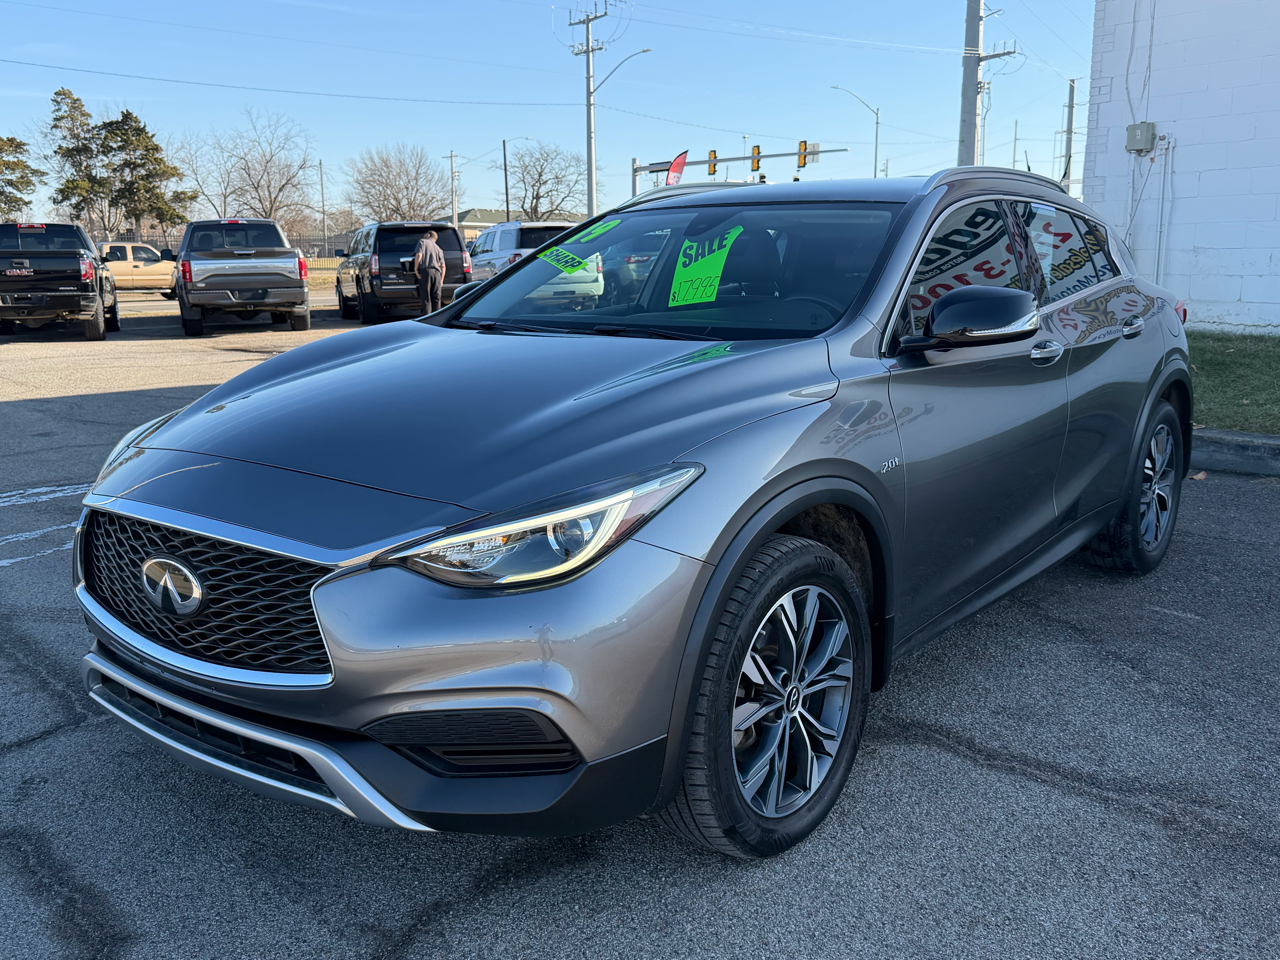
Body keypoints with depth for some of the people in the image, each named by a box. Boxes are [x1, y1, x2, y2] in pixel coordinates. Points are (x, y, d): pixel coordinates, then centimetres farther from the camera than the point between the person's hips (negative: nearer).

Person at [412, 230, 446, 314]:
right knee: (436, 299, 5)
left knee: (426, 298, -4)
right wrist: (441, 280, 15)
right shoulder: (438, 248, 22)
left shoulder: (422, 242, 10)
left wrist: (415, 269, -3)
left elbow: (419, 255, -8)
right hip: (436, 272, 4)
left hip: (425, 270, -4)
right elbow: (443, 266, 14)